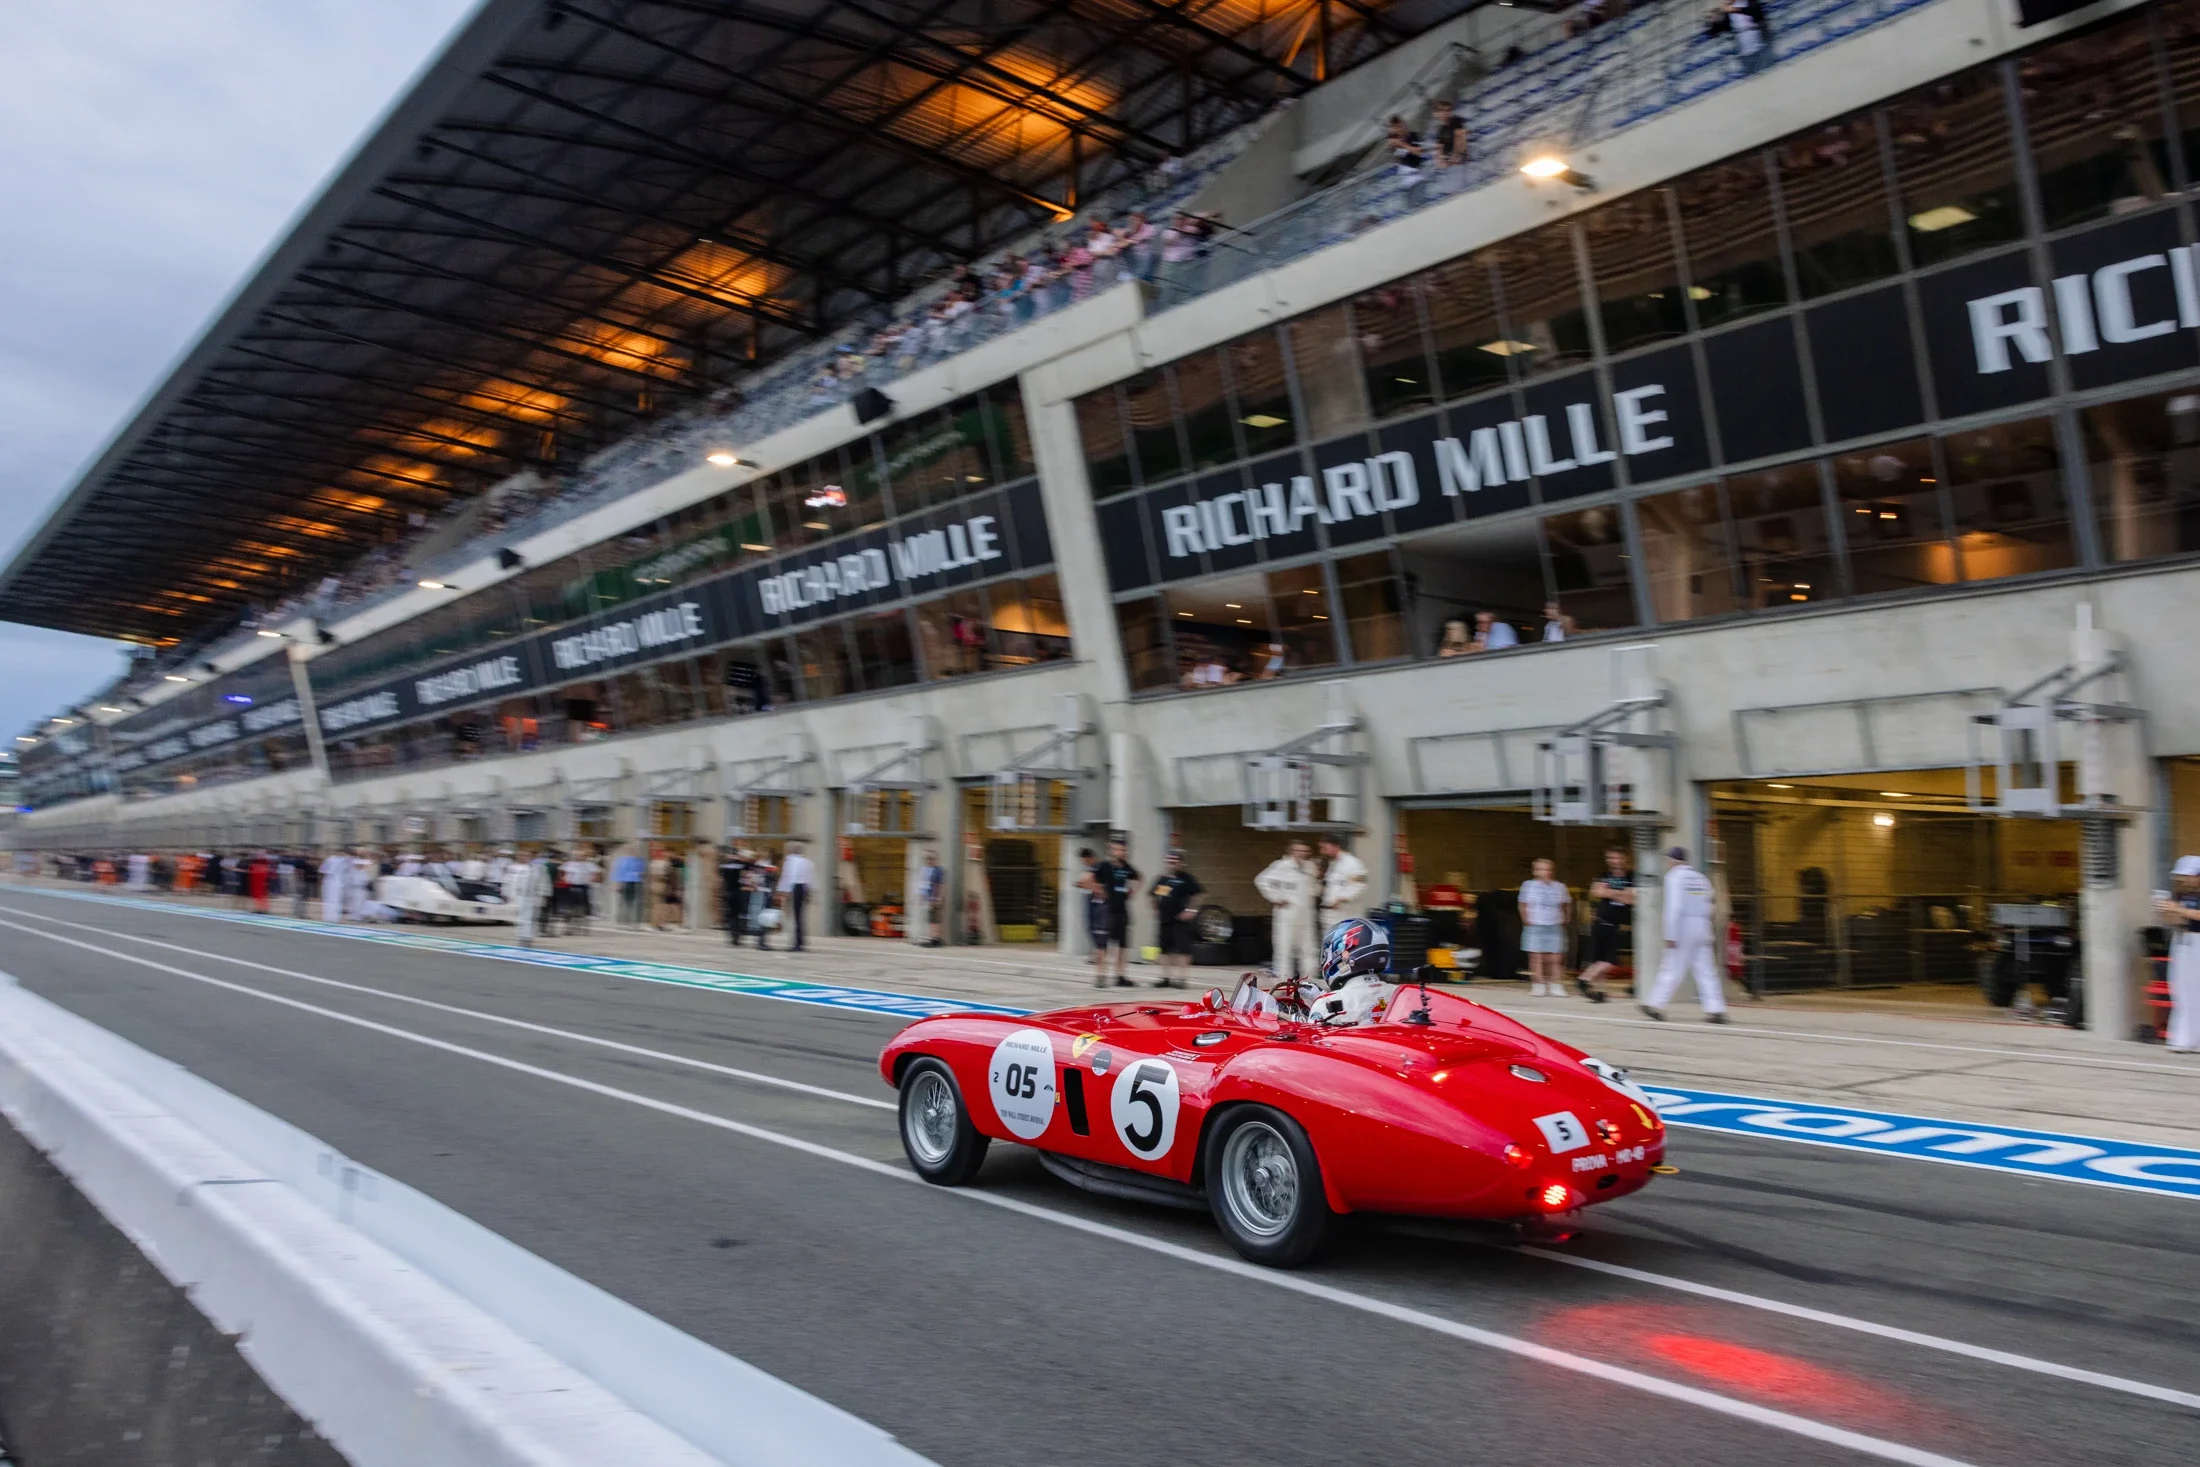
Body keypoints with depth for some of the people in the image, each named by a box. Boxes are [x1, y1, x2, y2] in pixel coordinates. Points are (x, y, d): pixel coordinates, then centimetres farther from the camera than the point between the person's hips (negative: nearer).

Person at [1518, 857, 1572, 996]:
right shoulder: (1529, 885, -1)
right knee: (1536, 958, 1)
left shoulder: (1559, 887, 3)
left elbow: (1567, 905, 16)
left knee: (1555, 958, 1)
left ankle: (1556, 986, 6)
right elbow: (1523, 905, 7)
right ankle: (1538, 985, 5)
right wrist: (1526, 921, -1)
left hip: (1554, 927, 1)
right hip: (1535, 926, -1)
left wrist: (1565, 919, 7)